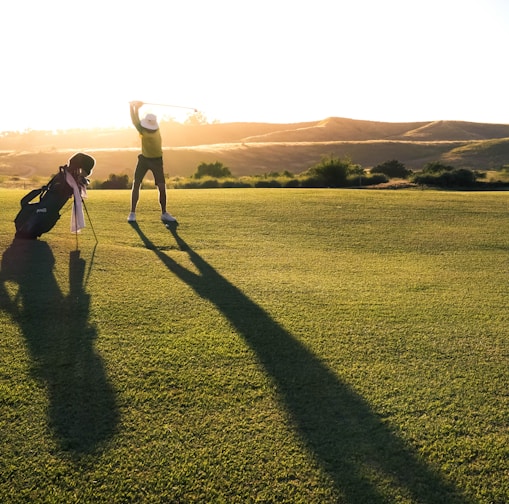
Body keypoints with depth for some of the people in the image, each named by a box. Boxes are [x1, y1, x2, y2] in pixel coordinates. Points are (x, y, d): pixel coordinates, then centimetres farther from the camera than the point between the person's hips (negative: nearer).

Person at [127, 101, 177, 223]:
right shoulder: (142, 129, -8)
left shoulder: (155, 131, -21)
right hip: (144, 158, 3)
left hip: (156, 160, -2)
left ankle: (164, 213, 8)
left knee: (162, 187, -8)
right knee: (136, 185, -8)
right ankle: (132, 213, -1)